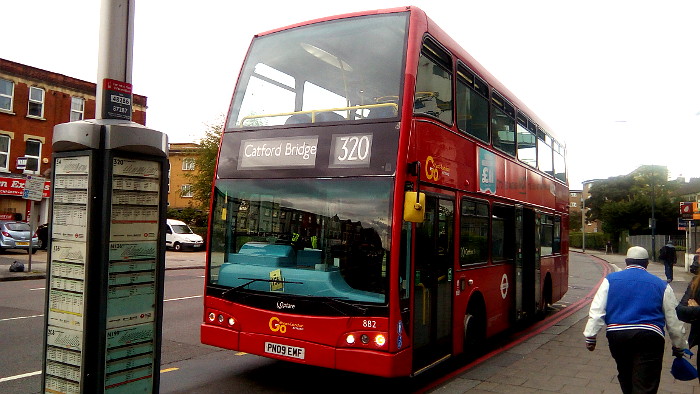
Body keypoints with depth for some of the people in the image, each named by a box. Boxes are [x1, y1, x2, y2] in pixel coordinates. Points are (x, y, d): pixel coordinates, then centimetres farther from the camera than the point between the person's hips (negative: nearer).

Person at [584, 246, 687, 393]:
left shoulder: (610, 280, 8)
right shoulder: (661, 285, 9)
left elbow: (597, 310, 1)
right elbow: (673, 320, 14)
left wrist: (590, 337, 4)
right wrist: (679, 347, 25)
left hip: (616, 336, 2)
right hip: (649, 337, -1)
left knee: (626, 378, 21)